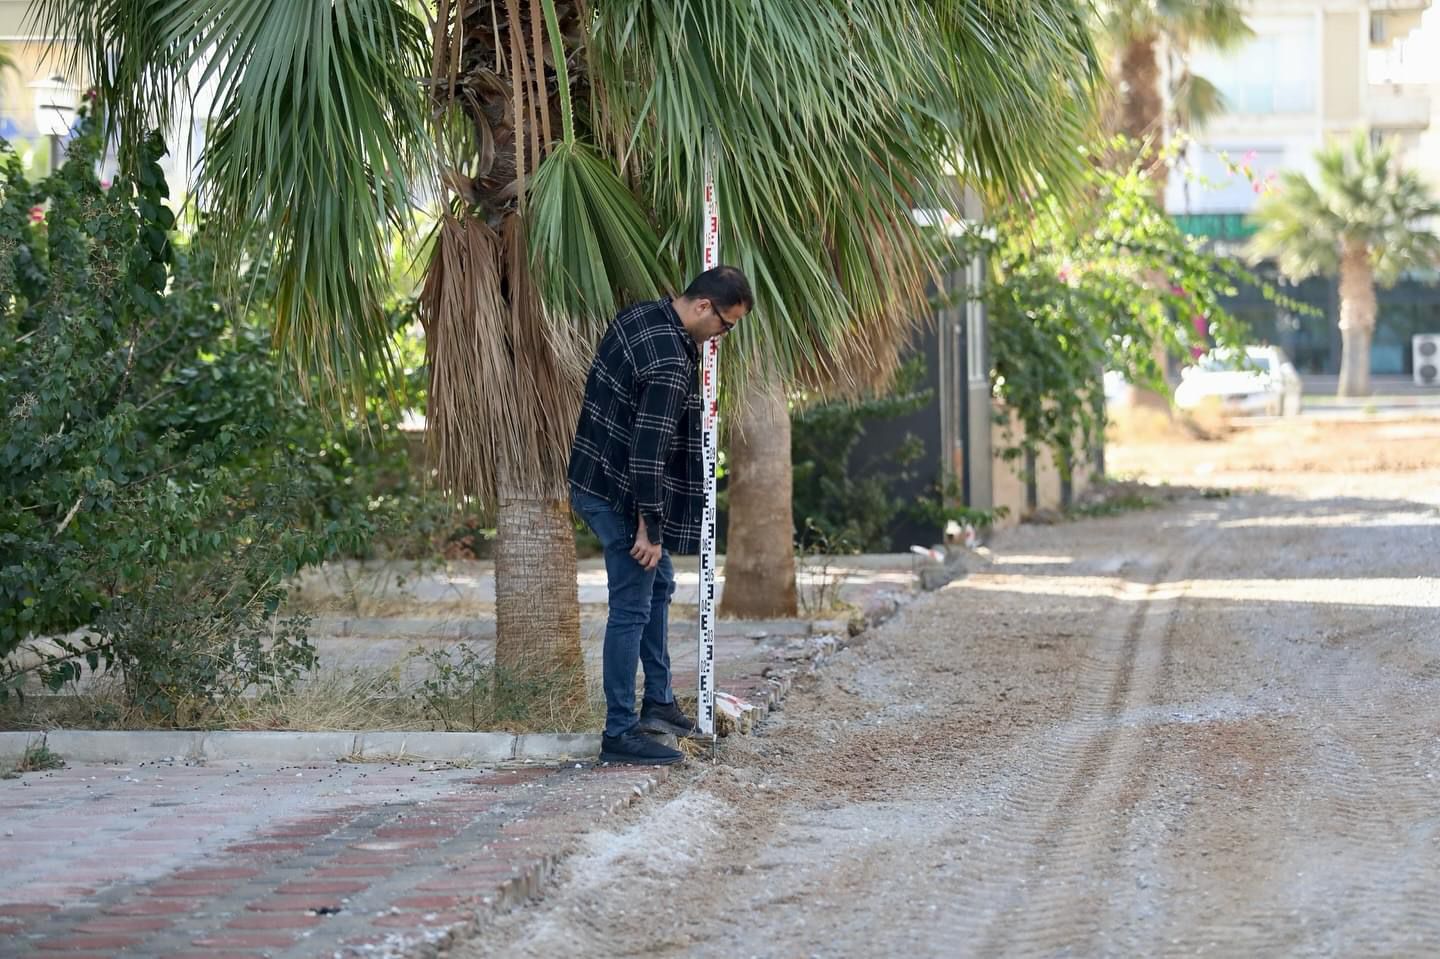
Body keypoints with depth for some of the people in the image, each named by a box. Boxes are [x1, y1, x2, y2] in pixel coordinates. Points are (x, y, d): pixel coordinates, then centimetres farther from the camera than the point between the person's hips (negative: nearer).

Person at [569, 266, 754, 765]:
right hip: (620, 495, -10)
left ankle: (658, 702, 32)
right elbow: (649, 448, -27)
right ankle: (620, 733, 1)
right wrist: (648, 527, -22)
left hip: (598, 476, 10)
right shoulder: (669, 361, -26)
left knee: (659, 585, 22)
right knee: (632, 608, -4)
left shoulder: (641, 315, 5)